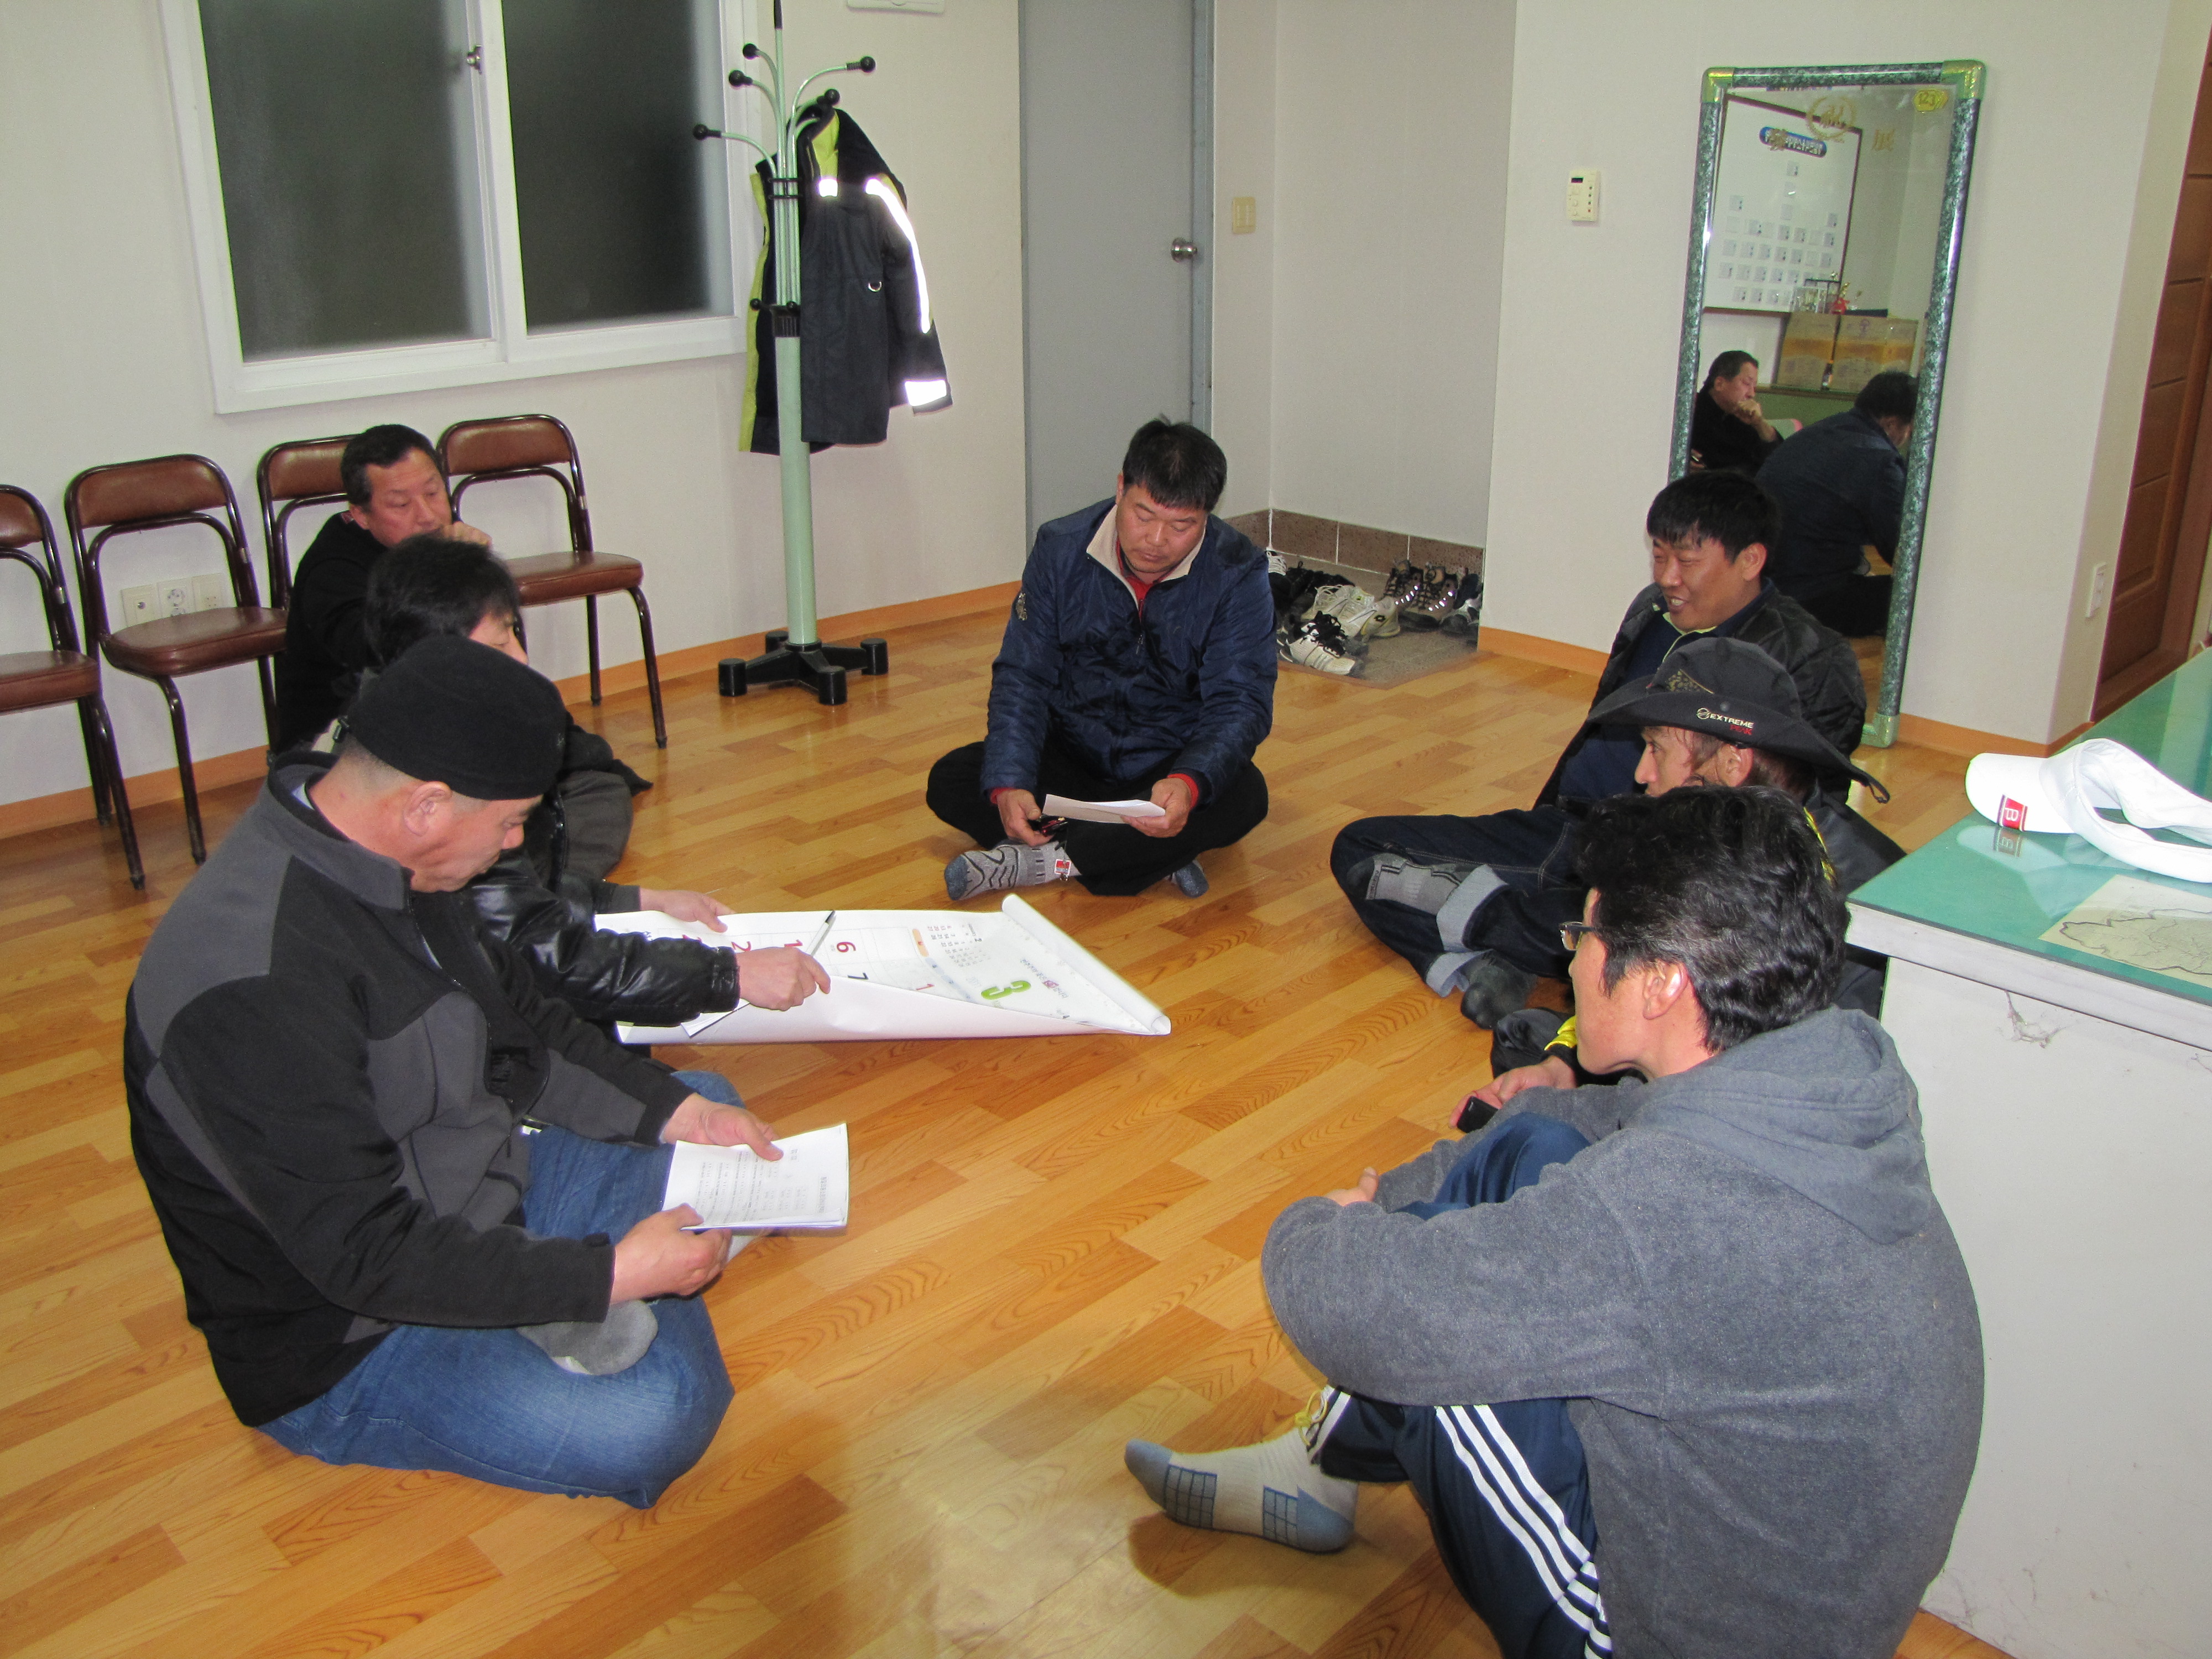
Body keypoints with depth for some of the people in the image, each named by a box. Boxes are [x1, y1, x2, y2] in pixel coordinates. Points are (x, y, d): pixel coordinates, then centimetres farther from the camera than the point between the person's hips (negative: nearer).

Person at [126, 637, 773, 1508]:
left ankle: (546, 1314, -1)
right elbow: (366, 1254, -30)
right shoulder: (252, 991, -33)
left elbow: (517, 1025, 9)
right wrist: (611, 1274, -26)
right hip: (343, 1339, -9)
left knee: (710, 1106, 14)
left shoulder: (378, 856, -5)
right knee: (652, 1420, -29)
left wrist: (674, 1108, -2)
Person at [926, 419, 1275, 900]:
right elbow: (1022, 677, -8)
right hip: (1072, 759, 2)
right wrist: (1008, 784, -26)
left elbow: (1239, 702, -19)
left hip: (1176, 770, -2)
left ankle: (1040, 863, -28)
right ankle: (1154, 857, -27)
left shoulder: (1238, 572, -15)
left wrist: (1189, 784, -41)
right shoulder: (1061, 549, -9)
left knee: (1244, 796, -34)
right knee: (950, 780, -19)